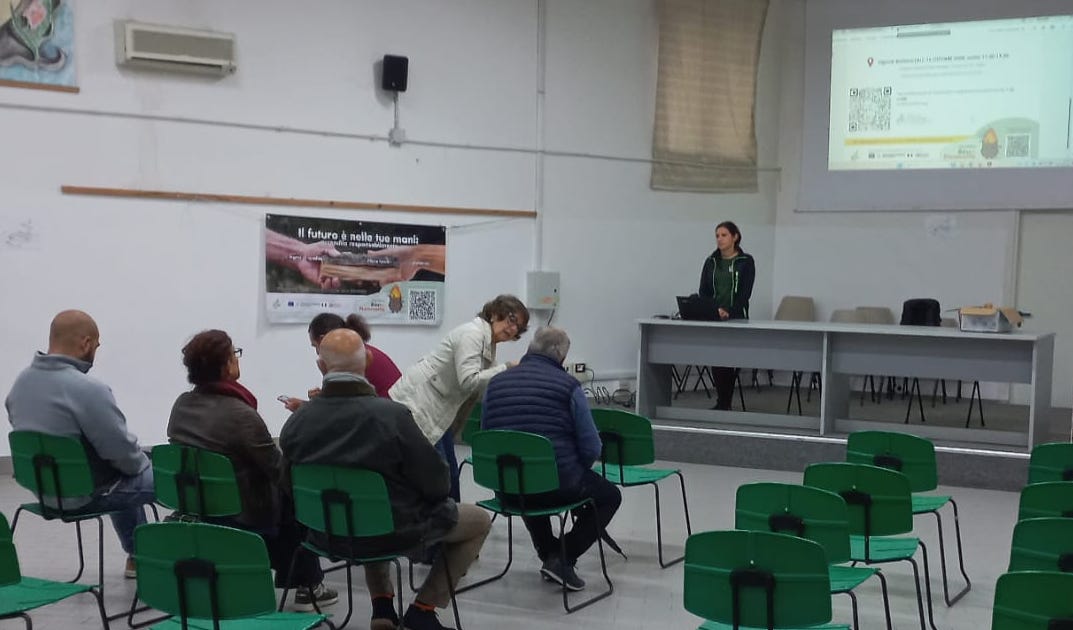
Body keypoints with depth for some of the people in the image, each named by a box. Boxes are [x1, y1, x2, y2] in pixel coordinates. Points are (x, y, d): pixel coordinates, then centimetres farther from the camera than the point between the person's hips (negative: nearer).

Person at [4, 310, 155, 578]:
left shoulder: (22, 381, 0)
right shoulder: (88, 389, -27)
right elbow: (122, 451, -22)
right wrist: (143, 463, 1)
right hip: (83, 495, -9)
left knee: (122, 477, 33)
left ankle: (137, 555, 42)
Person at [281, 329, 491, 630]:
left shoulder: (294, 423, -14)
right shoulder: (392, 415, -27)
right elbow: (437, 483, -18)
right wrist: (433, 489, 6)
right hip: (396, 532, -5)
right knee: (479, 520, 19)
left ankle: (381, 605, 29)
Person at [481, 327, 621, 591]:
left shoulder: (496, 382, 6)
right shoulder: (568, 385, -7)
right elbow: (591, 448, -9)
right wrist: (575, 470, 12)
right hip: (557, 485, -5)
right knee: (610, 496, 22)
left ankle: (549, 554, 28)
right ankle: (563, 558, 8)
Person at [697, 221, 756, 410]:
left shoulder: (745, 261, -3)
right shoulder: (711, 261, 9)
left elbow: (745, 292, -9)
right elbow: (703, 290, 3)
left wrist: (729, 312, -22)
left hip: (736, 318, -4)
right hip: (713, 319, 4)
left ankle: (724, 403, 3)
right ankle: (723, 402, 13)